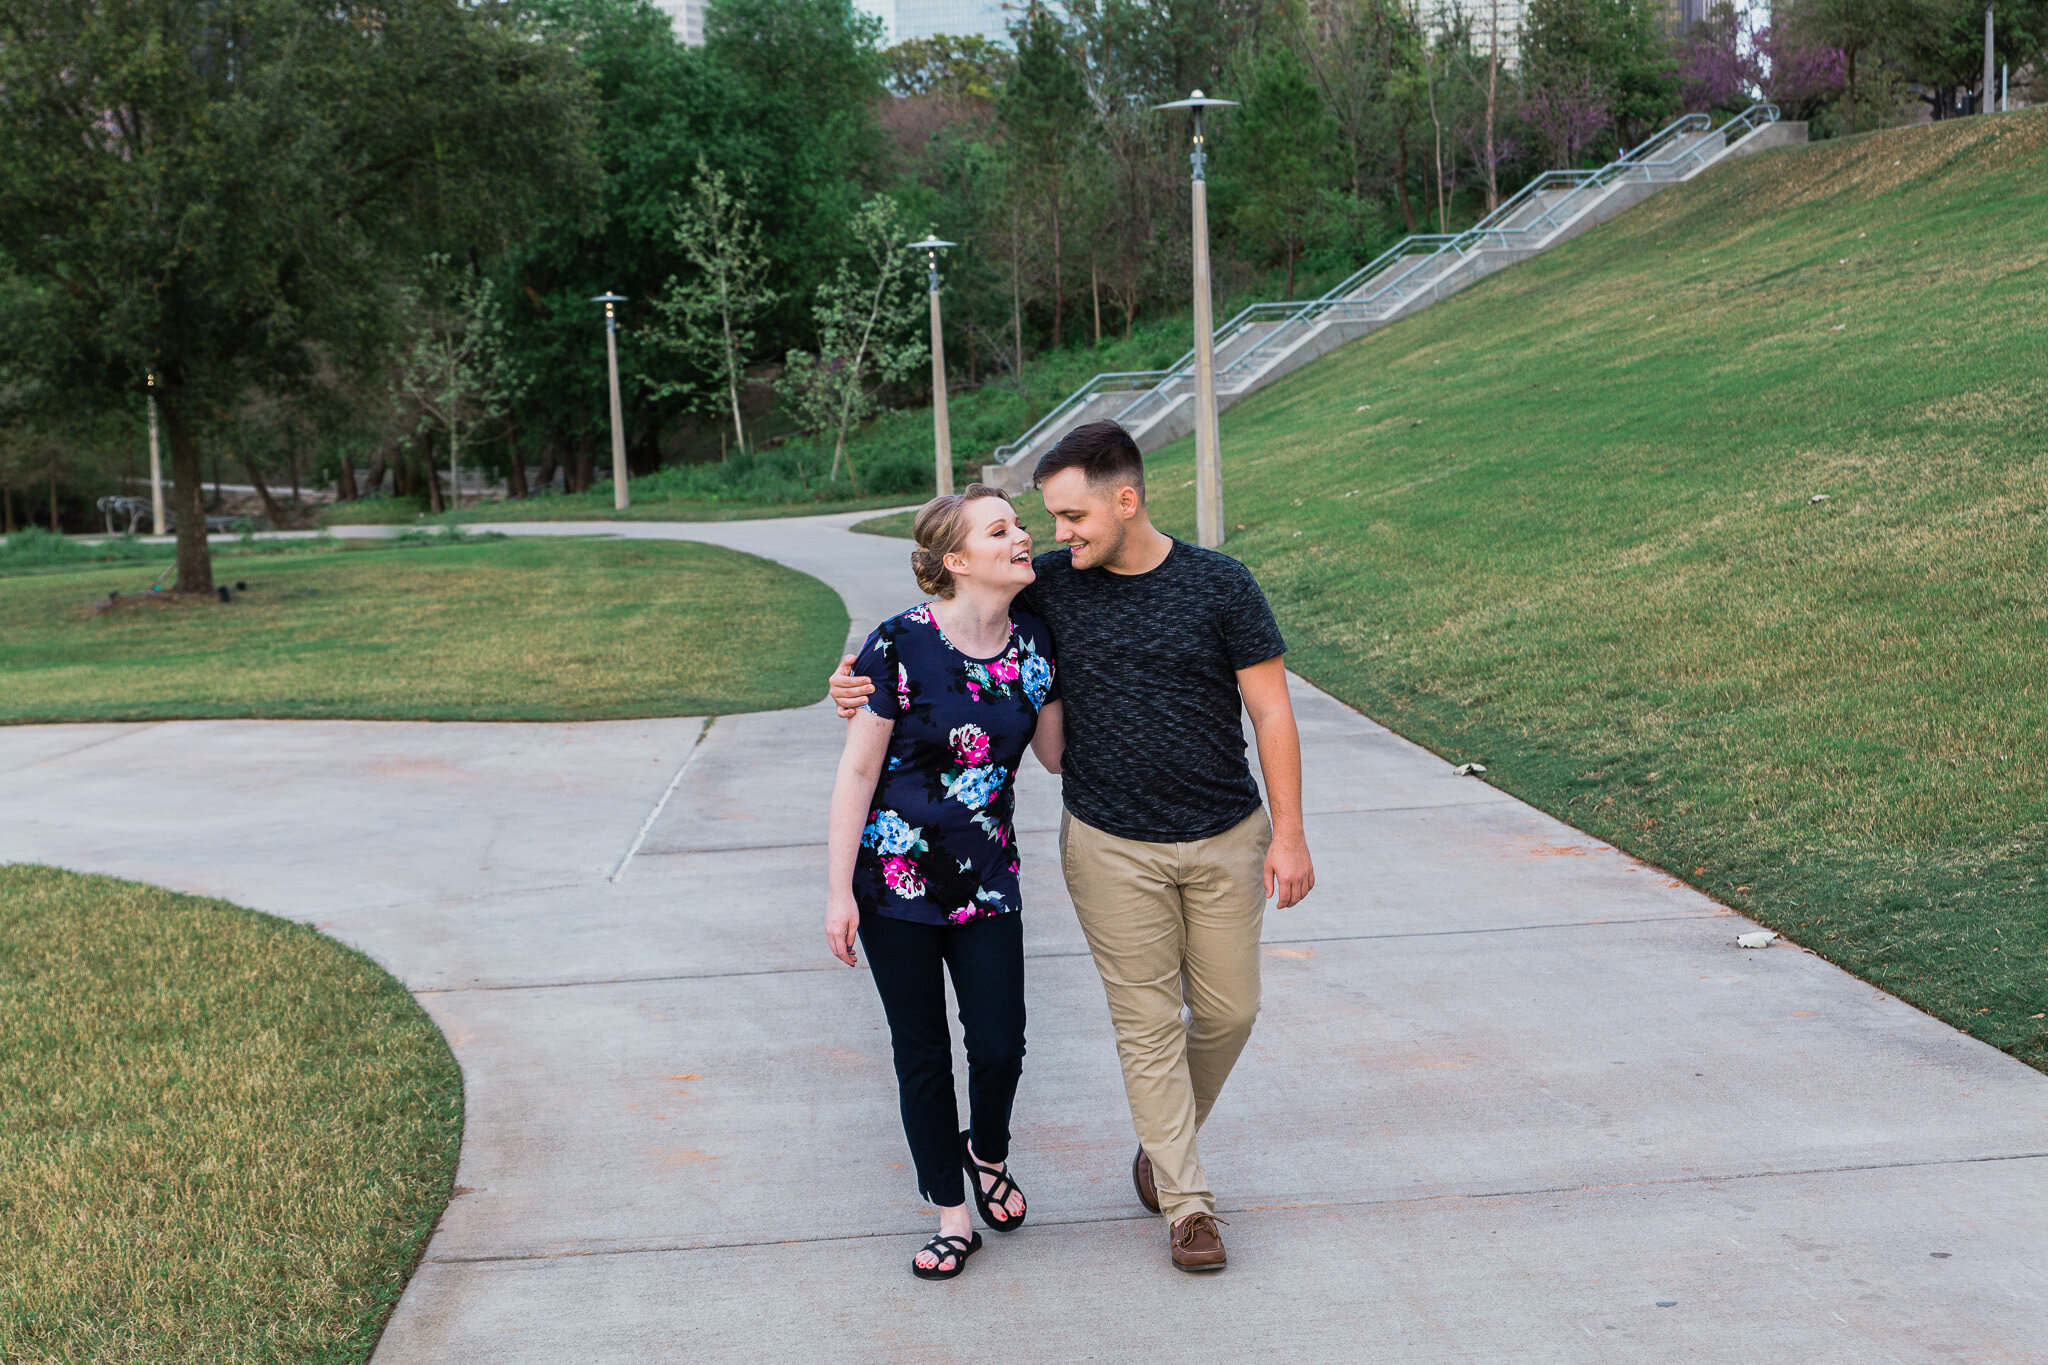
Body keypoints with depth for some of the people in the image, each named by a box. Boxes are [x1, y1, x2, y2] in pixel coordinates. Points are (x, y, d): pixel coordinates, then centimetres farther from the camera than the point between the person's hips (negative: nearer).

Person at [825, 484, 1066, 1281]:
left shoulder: (1035, 643, -1)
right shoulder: (902, 646, -16)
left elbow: (1056, 754, 10)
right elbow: (857, 771, -11)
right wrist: (839, 891, -10)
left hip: (987, 879, 4)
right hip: (896, 881, -3)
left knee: (1000, 1045, 1)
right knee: (922, 1055, 6)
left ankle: (987, 1155, 33)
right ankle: (951, 1213, 22)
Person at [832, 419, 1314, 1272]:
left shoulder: (1220, 586, -7)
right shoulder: (1048, 585, -4)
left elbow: (1270, 711, -4)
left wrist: (1289, 833, -7)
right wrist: (861, 678, -8)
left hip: (1225, 839, 0)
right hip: (1113, 848, 0)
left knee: (1227, 1012, 10)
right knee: (1148, 1022, 2)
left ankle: (1162, 1146, 36)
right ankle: (1186, 1201, 13)